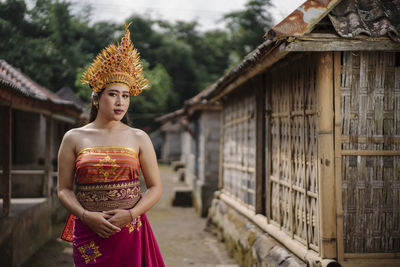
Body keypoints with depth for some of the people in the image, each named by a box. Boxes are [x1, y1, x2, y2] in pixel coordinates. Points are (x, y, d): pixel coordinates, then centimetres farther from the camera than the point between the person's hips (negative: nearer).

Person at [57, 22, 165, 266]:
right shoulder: (74, 138, 4)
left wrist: (130, 214, -12)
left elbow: (156, 187, 3)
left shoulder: (138, 138, 4)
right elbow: (64, 189, 3)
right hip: (88, 232, 0)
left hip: (131, 232, 0)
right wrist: (86, 215, -13)